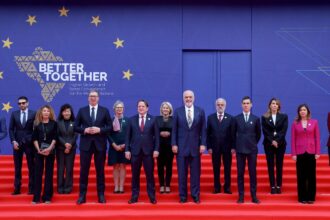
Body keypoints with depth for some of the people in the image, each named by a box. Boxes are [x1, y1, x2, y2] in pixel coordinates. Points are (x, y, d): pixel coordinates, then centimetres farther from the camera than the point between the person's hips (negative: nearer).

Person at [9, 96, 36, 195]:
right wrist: (13, 141, -6)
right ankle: (17, 189, 9)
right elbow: (11, 129, 6)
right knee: (17, 167, 5)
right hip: (17, 143, 2)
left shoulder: (33, 114, -1)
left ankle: (31, 188, 7)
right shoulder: (14, 114, 7)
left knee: (31, 167, 2)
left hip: (29, 143, -2)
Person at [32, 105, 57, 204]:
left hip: (50, 151, 0)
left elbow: (55, 138, -1)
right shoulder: (37, 124, 7)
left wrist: (49, 149, -13)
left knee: (49, 173, 2)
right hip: (39, 151, 1)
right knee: (38, 173, -1)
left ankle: (47, 197, 6)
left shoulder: (54, 123, 4)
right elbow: (34, 138, 2)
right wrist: (38, 149, -10)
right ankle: (36, 197, 2)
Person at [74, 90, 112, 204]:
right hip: (86, 144, 0)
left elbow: (110, 127, 2)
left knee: (100, 170, 6)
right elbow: (76, 127, 4)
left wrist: (99, 130, -13)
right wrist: (85, 130, -13)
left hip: (100, 144, 0)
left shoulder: (105, 111, 5)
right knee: (84, 170, 2)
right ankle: (82, 195, 8)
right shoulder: (82, 110, 6)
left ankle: (101, 195, 15)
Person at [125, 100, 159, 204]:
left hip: (148, 151, -1)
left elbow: (156, 136, 2)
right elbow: (128, 136, 5)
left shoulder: (152, 119, 3)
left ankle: (152, 196, 10)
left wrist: (156, 149, -6)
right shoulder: (132, 119, 6)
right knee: (135, 175, 5)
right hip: (135, 151, 1)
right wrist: (127, 150, -1)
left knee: (150, 175, 2)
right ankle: (134, 196, 13)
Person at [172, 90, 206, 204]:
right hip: (181, 146, 0)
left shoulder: (200, 111, 4)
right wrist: (174, 144, -4)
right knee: (182, 172, 4)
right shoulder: (177, 111, 3)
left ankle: (195, 195, 12)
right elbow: (174, 129, 3)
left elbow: (203, 130, 4)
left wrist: (203, 144, -4)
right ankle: (183, 196, 12)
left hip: (195, 146, 0)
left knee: (195, 172, 4)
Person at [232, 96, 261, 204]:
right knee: (240, 173, 2)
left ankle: (254, 196, 8)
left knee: (253, 173, 2)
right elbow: (233, 134, 10)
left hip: (252, 149, 0)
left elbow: (258, 134, 13)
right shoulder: (237, 118, 3)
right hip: (240, 149, 0)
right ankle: (241, 196, 8)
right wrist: (234, 147, 10)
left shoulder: (256, 119, 3)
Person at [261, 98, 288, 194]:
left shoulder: (284, 116, 6)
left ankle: (279, 186, 7)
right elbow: (265, 131, -3)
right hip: (268, 144, 0)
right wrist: (272, 141, -13)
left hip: (280, 143, 0)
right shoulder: (264, 117, 4)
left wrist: (277, 141, -13)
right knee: (270, 165, 0)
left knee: (279, 165, 2)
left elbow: (284, 130, -3)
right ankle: (272, 186, 3)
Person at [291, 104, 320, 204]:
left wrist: (317, 152, -3)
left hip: (311, 152, 0)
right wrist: (293, 154, -4)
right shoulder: (295, 124, 3)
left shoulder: (314, 122, 4)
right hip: (300, 152, 0)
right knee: (301, 176, 3)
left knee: (311, 175, 3)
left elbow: (317, 138, 3)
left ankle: (311, 197, 11)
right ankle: (302, 197, 10)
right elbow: (293, 140, 2)